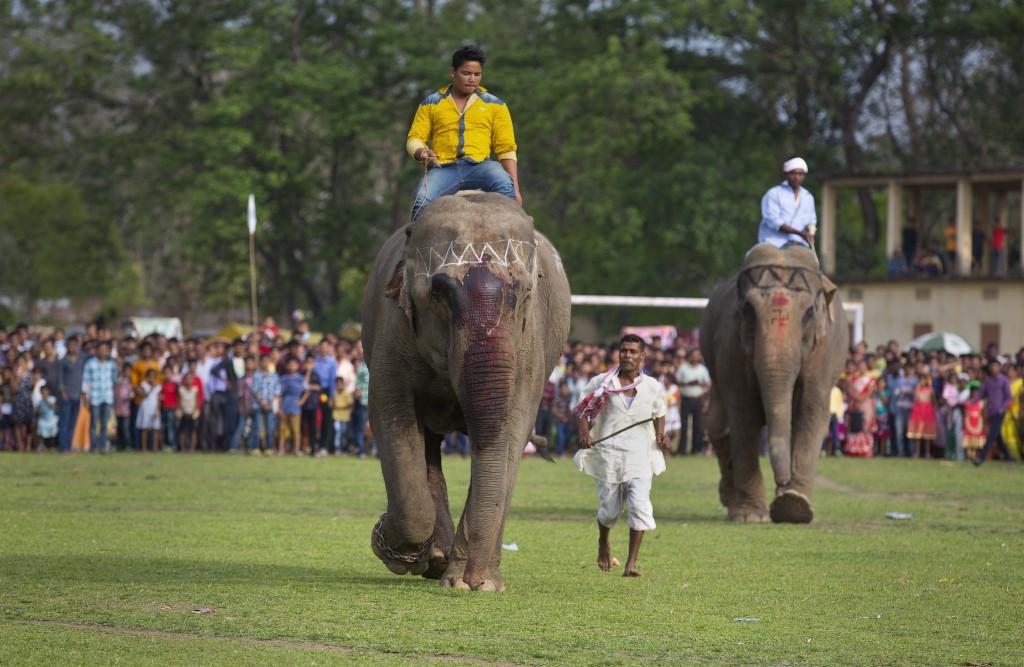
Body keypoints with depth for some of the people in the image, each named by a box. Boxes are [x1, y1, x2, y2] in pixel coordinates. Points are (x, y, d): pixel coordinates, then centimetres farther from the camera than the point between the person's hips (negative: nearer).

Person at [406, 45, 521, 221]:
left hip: (479, 166, 0)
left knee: (505, 187, -34)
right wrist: (422, 153, -11)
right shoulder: (431, 103, 17)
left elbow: (506, 149, 12)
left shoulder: (495, 105, 17)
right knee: (423, 200, -32)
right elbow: (414, 139, 15)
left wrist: (515, 190, 2)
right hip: (443, 168, 0)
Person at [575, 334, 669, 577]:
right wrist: (584, 434, -11)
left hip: (639, 456, 0)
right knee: (609, 509, 7)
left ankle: (632, 562, -13)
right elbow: (582, 411, 7)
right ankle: (603, 544, 42)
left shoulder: (652, 387, 6)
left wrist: (661, 436, 1)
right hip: (608, 454, 0)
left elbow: (659, 415, 20)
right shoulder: (602, 383, 2)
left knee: (640, 504, -18)